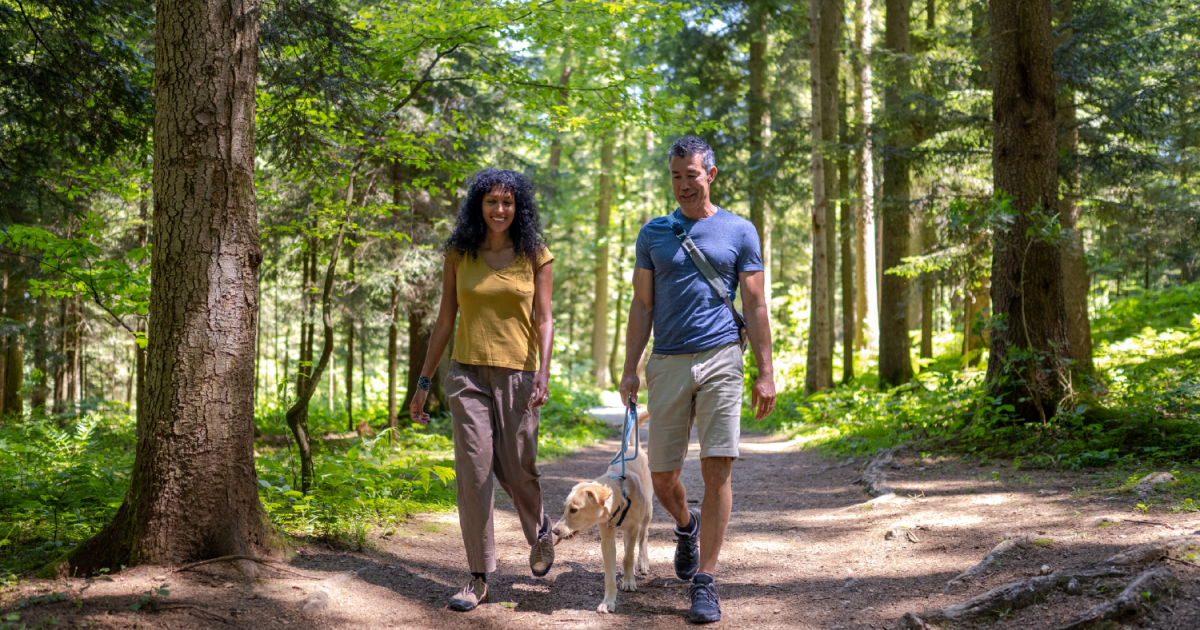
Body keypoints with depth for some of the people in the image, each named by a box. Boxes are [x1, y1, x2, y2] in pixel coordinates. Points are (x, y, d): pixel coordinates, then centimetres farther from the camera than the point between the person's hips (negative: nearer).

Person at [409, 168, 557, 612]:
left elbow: (543, 320, -1)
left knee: (516, 470, 4)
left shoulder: (534, 256, 3)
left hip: (517, 373, -1)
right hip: (467, 373, 1)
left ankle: (539, 531, 38)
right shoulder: (459, 255, 6)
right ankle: (478, 578, 3)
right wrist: (424, 381, 8)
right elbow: (444, 321, 9)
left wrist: (543, 373, -15)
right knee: (473, 472, -4)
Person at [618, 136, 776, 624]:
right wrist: (629, 369, 3)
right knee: (661, 476, 5)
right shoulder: (653, 233, 11)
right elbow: (641, 306, 10)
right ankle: (686, 525, 39)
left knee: (717, 469, -9)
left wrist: (766, 373, 0)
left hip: (720, 361, -2)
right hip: (667, 364, 2)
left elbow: (755, 306, 5)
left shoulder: (739, 232, 6)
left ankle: (704, 583, -1)